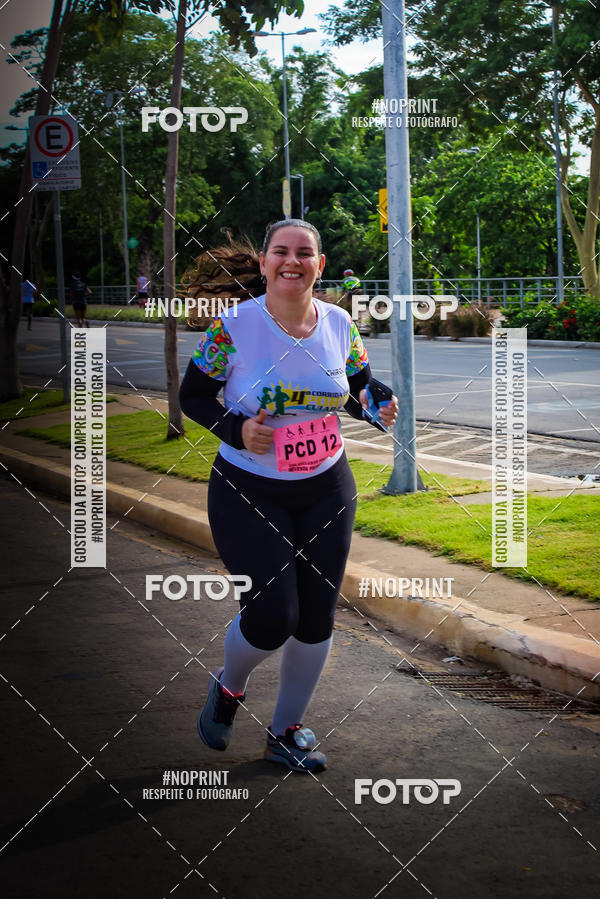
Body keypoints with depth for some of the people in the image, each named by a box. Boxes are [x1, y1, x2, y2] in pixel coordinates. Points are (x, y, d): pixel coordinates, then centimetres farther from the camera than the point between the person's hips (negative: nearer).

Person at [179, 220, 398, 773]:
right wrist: (236, 430, -22)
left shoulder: (338, 324, -2)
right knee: (272, 618, -11)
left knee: (316, 617, 7)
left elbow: (358, 386, 14)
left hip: (326, 490, 4)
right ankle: (228, 688, 25)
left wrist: (375, 407, -9)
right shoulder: (234, 326, -14)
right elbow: (192, 396, -5)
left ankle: (286, 732, 27)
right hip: (249, 492, -4)